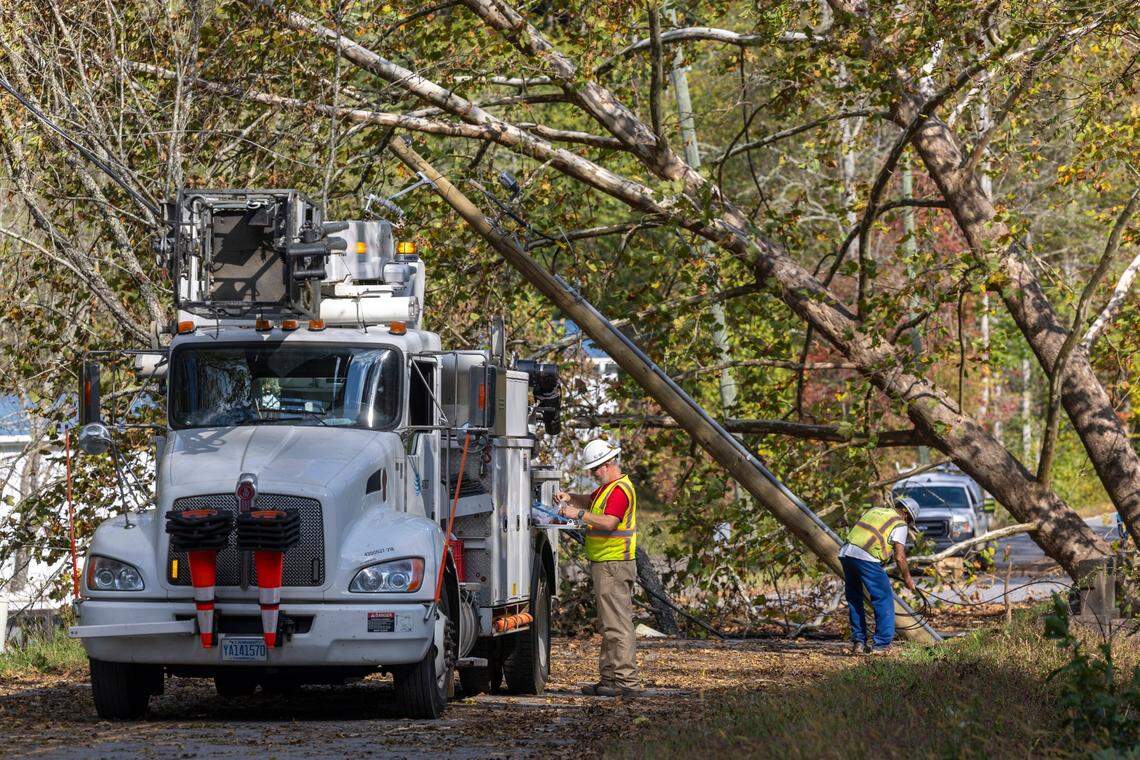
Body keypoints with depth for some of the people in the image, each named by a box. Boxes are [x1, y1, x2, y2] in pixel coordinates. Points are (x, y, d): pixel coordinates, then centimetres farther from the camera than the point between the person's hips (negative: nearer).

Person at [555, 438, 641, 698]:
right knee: (608, 626, 13)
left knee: (617, 624, -12)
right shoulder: (607, 487, 19)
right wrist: (570, 497, 14)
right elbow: (590, 501, 33)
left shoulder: (620, 490, -15)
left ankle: (626, 682, -14)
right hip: (604, 566, 11)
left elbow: (609, 522, -27)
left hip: (614, 566, -11)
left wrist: (580, 514, -24)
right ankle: (609, 678, 17)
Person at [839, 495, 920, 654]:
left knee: (854, 600, 19)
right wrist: (907, 577, 16)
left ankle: (858, 642, 20)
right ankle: (881, 644, 5)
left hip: (845, 552, 7)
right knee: (884, 600, 5)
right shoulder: (900, 524, 6)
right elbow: (899, 557, 0)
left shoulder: (873, 510, 27)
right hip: (866, 558, -7)